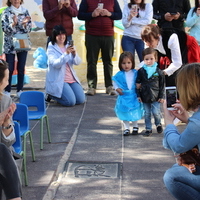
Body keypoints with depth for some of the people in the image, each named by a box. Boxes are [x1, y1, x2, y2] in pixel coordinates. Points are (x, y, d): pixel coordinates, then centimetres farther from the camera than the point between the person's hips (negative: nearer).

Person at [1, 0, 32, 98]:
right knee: (10, 68, 0)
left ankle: (20, 90, 14)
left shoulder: (25, 11, 4)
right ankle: (7, 91, 11)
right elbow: (4, 28, -10)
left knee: (21, 68, 4)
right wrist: (13, 24, -26)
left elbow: (29, 29, 2)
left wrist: (25, 24, -18)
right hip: (10, 44, -2)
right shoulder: (6, 12, -2)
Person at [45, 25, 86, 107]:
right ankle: (51, 95, 7)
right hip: (57, 80, -6)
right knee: (70, 101, -20)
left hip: (71, 79, 6)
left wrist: (74, 54, -21)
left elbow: (78, 62, 1)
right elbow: (55, 64, -21)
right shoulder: (51, 49, -5)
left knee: (81, 100, -8)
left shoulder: (68, 47, 12)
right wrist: (66, 53, -32)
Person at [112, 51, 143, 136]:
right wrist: (117, 89, -8)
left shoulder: (135, 73, -4)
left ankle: (135, 127, 28)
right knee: (124, 113, 6)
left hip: (134, 96, 0)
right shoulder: (119, 75, -6)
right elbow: (115, 81, 6)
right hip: (124, 97, 0)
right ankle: (126, 128, 17)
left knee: (135, 112, 10)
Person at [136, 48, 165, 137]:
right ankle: (148, 129, 21)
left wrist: (162, 96, -2)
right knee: (147, 114, 9)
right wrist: (138, 95, 0)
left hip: (156, 97, -2)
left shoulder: (159, 72, -5)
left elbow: (162, 85, 0)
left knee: (156, 112, -3)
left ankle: (158, 124, 26)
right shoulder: (141, 71, -3)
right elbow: (137, 84, 3)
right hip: (145, 96, 2)